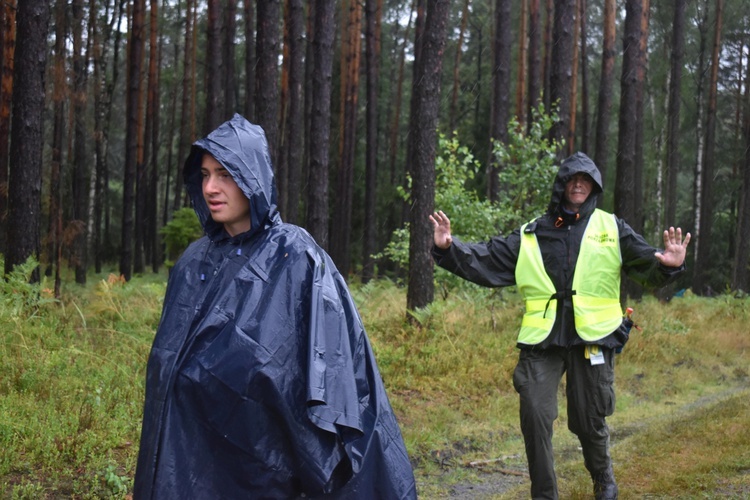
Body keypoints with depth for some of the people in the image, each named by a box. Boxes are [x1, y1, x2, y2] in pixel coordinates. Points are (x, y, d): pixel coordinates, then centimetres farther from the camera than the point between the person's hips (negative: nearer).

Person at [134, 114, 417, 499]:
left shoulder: (295, 257, -8)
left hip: (258, 451, -5)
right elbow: (171, 358, 15)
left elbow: (330, 359, -10)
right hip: (188, 449, 5)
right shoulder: (195, 261, 9)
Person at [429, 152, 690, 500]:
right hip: (541, 343, 1)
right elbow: (485, 262, 5)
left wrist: (668, 266, -21)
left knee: (590, 420, 8)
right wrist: (449, 249, -9)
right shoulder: (530, 235, 8)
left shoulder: (612, 229, 6)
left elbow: (648, 268, 1)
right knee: (534, 417, -9)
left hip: (593, 340, -1)